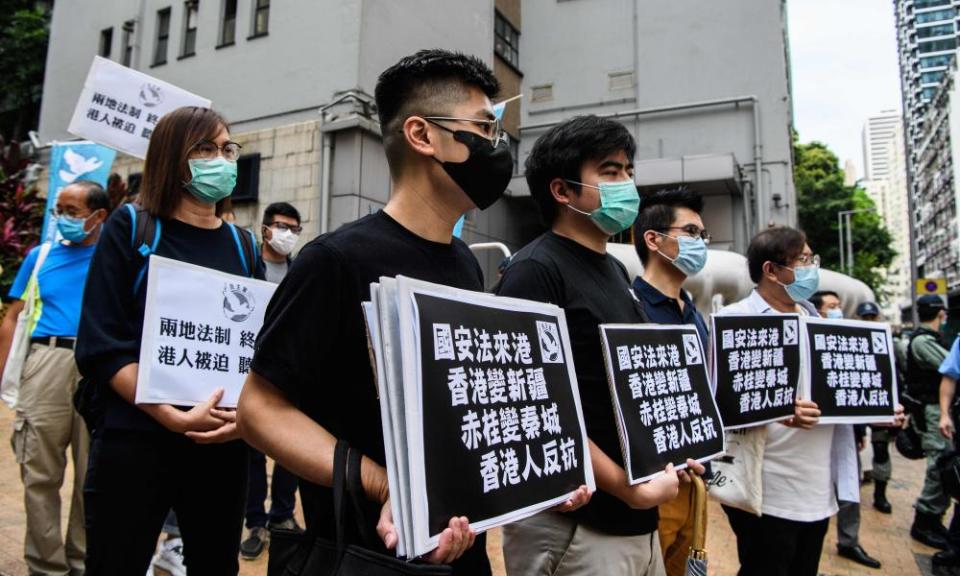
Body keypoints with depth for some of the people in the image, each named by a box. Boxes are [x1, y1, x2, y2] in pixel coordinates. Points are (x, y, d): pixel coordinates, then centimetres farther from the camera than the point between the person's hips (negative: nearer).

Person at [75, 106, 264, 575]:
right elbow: (102, 346, -9)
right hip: (134, 442, -3)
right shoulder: (130, 228, -1)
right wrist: (175, 417, -19)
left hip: (224, 445, 4)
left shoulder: (243, 246, 9)